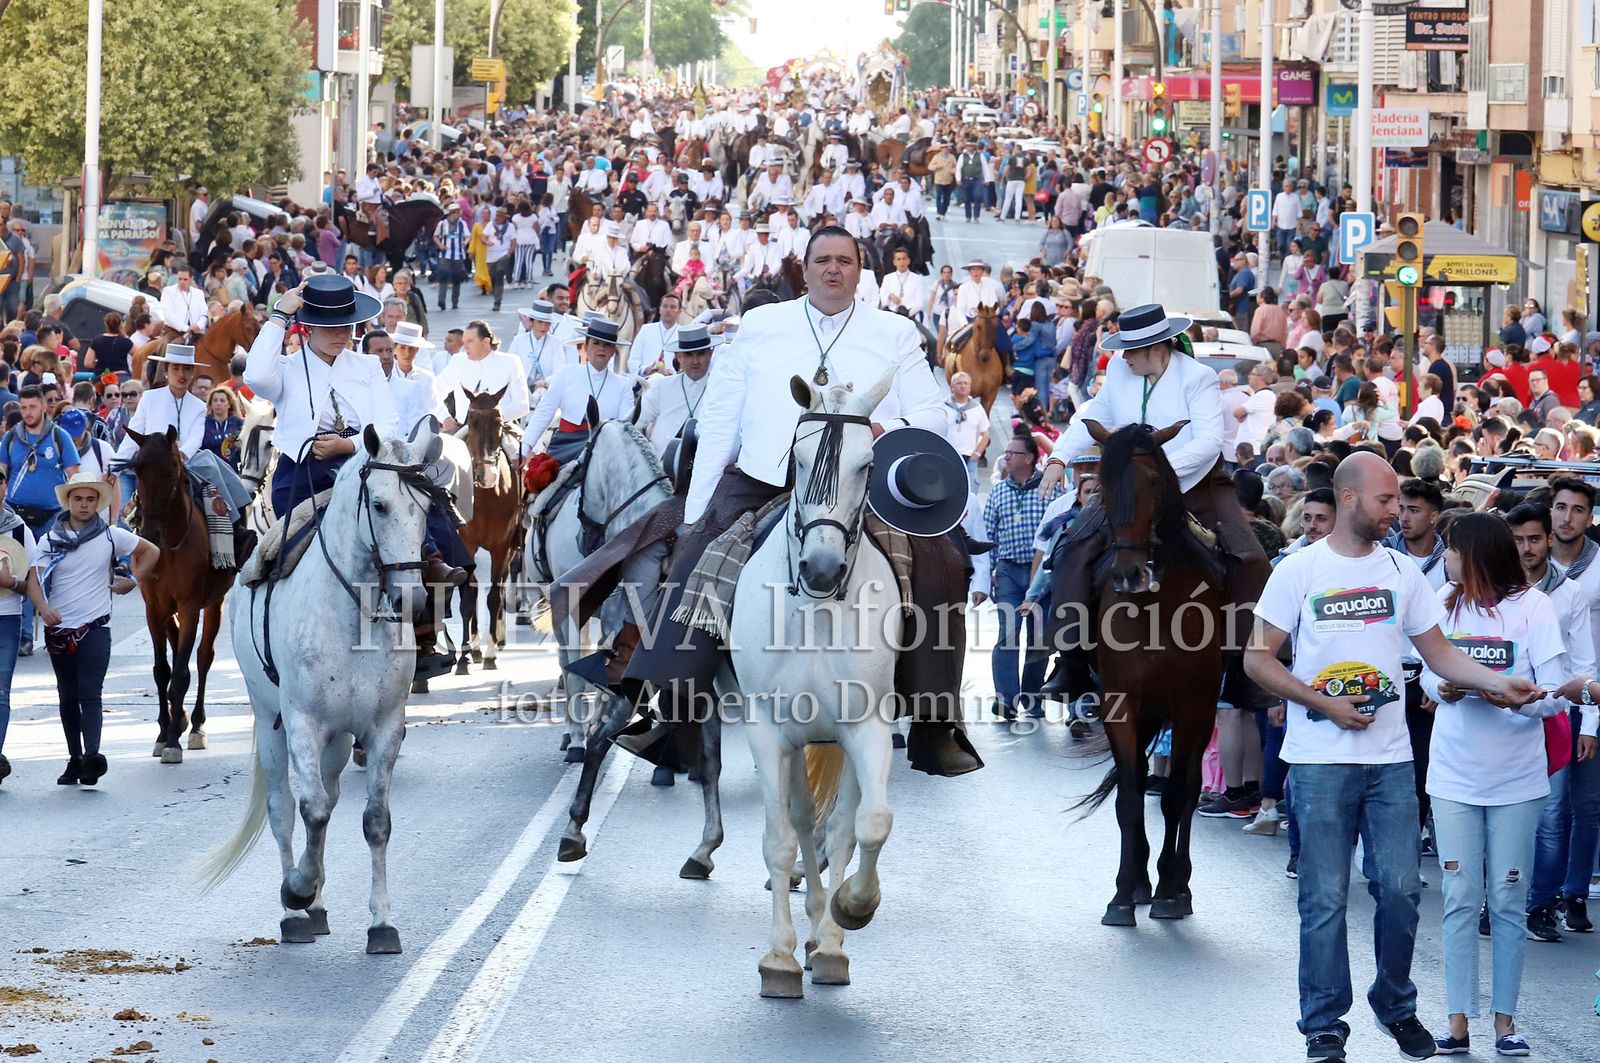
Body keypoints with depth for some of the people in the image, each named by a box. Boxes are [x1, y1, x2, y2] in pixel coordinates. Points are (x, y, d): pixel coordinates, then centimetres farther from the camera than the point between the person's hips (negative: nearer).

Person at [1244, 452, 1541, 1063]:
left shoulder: (1402, 573, 8)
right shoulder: (1299, 572, -2)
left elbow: (1437, 651, 9)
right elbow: (1258, 658, -2)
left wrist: (1497, 682, -8)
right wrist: (1325, 704, -11)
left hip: (1390, 759, 3)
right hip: (1320, 760, -3)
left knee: (1400, 888, 1)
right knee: (1325, 899, 0)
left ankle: (1396, 1005, 21)